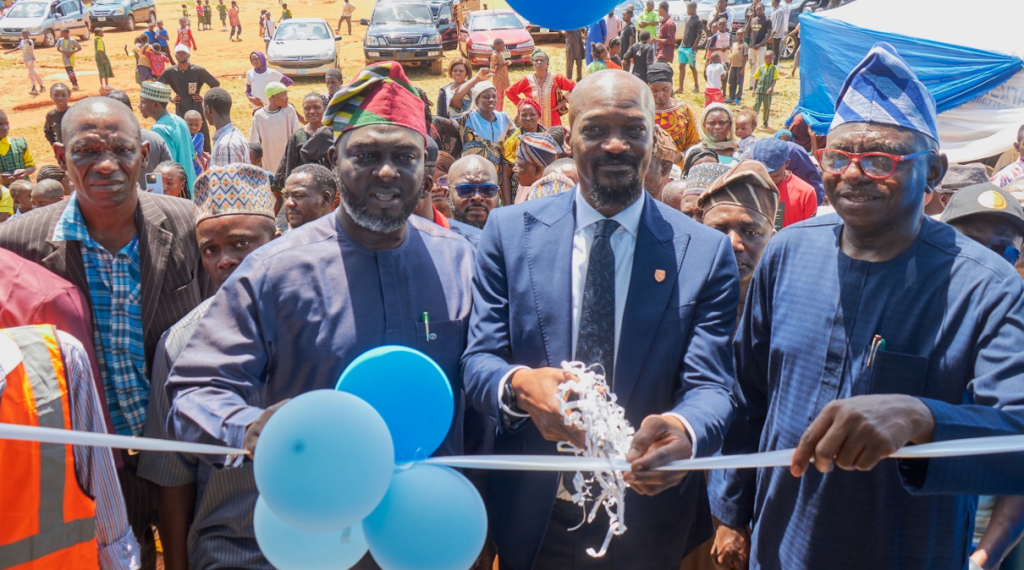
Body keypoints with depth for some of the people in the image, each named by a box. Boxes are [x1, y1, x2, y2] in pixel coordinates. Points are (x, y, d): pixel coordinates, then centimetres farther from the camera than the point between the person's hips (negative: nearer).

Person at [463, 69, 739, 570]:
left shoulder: (706, 252, -7)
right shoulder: (509, 231, -5)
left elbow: (710, 384, -11)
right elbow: (477, 358, -6)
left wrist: (684, 432, -35)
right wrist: (518, 385, -30)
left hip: (649, 519, 0)